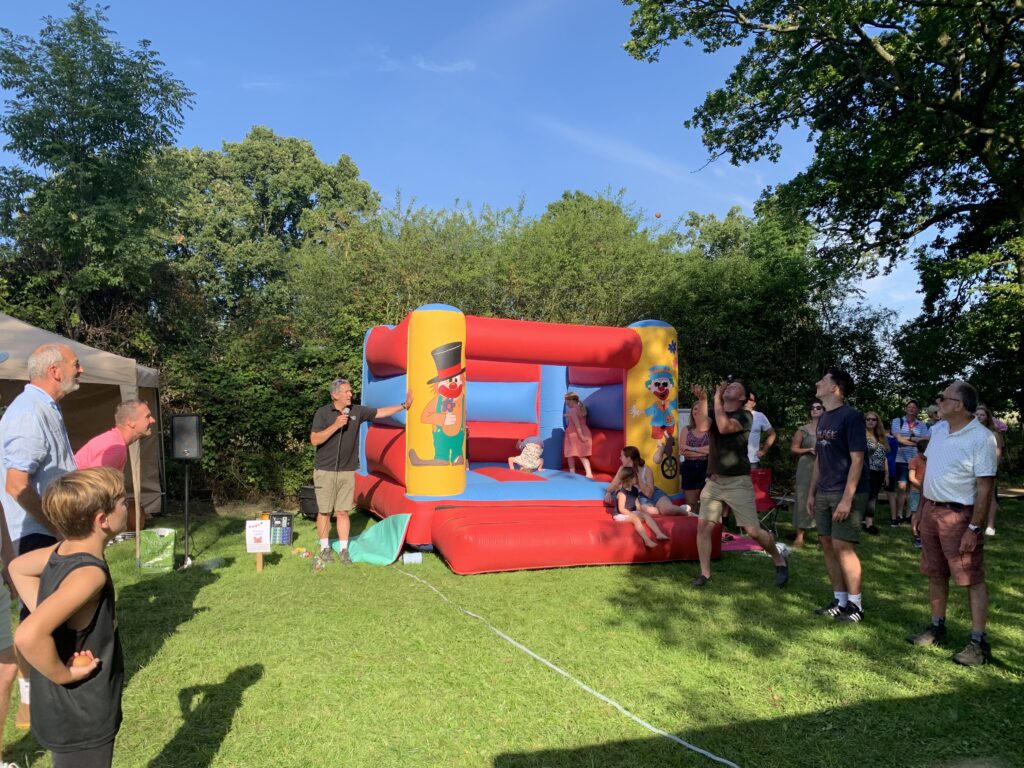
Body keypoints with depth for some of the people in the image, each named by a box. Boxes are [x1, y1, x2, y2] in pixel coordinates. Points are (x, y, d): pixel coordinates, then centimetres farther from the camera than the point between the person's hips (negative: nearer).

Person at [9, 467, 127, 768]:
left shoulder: (59, 553, -4)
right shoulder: (89, 574, -31)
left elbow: (16, 568, 15)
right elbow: (28, 636, -41)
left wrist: (43, 614, 10)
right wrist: (64, 675, -25)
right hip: (80, 718, -9)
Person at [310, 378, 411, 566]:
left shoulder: (357, 411, 5)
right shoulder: (323, 413, -6)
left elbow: (380, 412, 14)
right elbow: (314, 439, -11)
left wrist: (404, 405, 14)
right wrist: (336, 426, -19)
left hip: (347, 471, 3)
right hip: (325, 471, -3)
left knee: (343, 512, 5)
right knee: (324, 512, 5)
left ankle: (343, 549, 12)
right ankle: (325, 548, 19)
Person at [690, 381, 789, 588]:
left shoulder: (744, 415, -8)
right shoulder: (713, 411, 7)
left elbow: (724, 427, -27)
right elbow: (703, 426, -14)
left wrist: (717, 399, -19)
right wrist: (703, 400, -22)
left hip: (738, 482, -4)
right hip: (713, 481, 5)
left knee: (753, 531, -4)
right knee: (703, 527, -2)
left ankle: (780, 562, 23)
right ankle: (705, 573, 11)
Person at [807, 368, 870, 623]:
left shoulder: (851, 417, -13)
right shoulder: (823, 418, 11)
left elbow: (857, 460, -16)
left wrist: (847, 498, -20)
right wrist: (812, 492, 15)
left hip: (847, 493, -8)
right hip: (825, 493, 8)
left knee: (842, 546, -6)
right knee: (827, 544, 9)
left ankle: (855, 605, 8)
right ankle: (839, 601, 20)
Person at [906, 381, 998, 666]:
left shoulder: (981, 438, -16)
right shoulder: (938, 429, 8)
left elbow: (985, 488, -17)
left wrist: (974, 528, -19)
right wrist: (920, 510, 15)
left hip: (960, 515, -8)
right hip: (932, 510, 8)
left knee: (973, 579, 1)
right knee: (935, 574, 16)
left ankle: (978, 642, 9)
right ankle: (937, 627, 29)